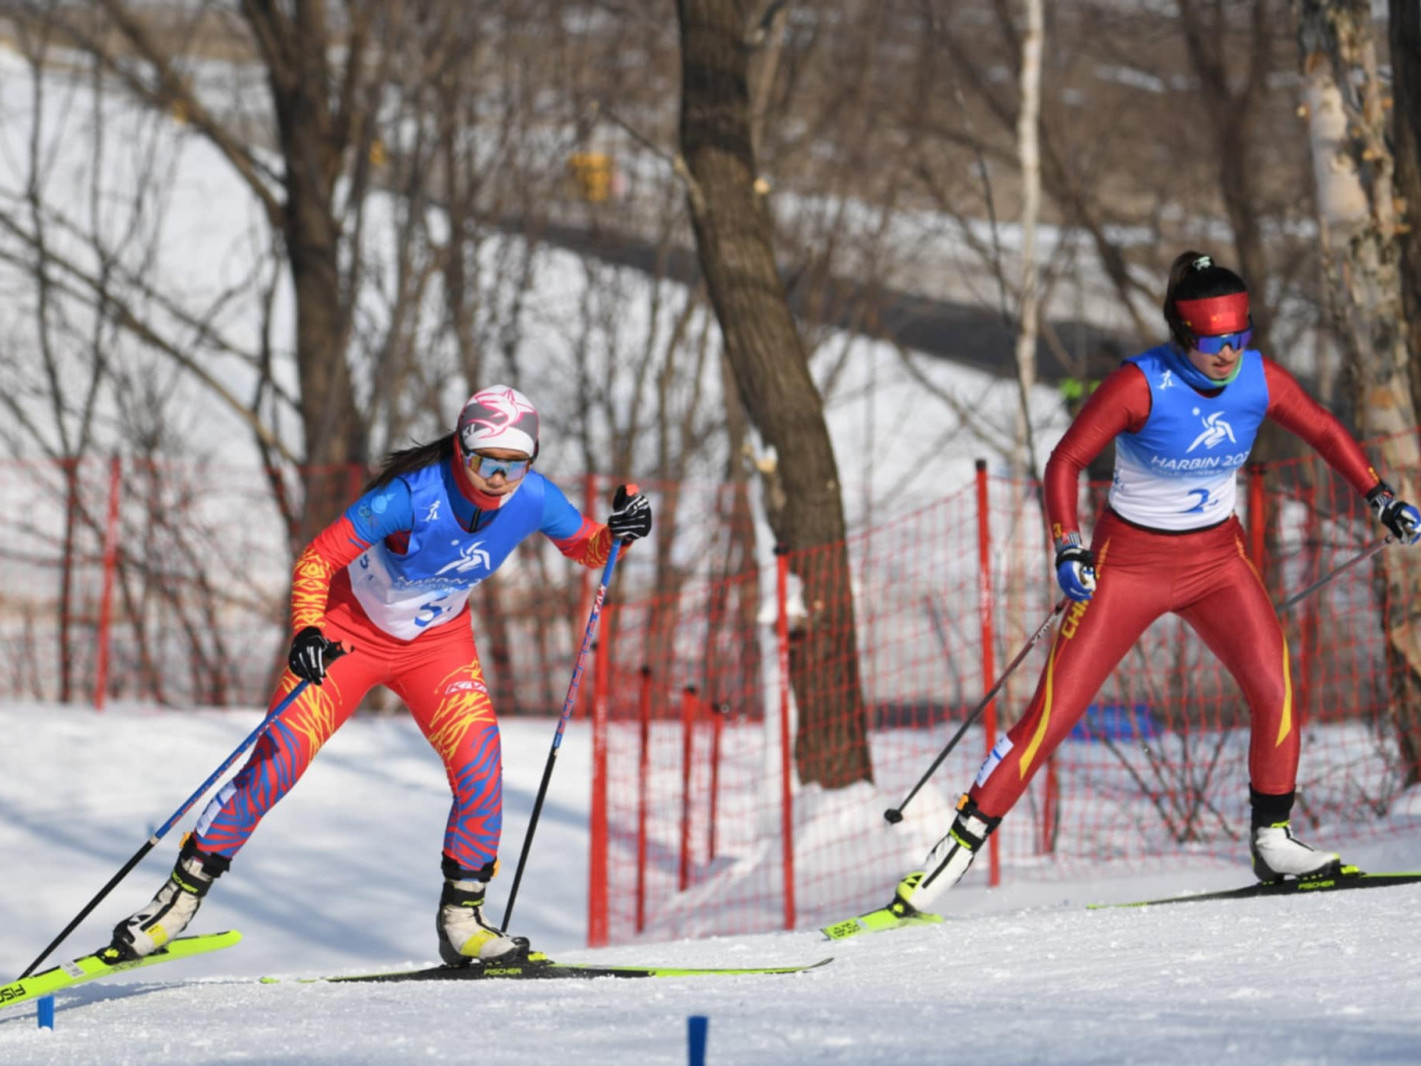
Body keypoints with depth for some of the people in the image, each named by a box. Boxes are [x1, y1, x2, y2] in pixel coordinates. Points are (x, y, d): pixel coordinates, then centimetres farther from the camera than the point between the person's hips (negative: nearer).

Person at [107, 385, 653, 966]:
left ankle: (462, 919, -3)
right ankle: (181, 895, 2)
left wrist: (619, 532, -20)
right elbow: (317, 560, -28)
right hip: (351, 629, -4)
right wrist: (307, 632, -44)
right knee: (277, 760, -11)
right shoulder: (412, 494, -32)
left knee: (480, 763, -17)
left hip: (438, 640, 4)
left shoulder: (533, 499, -18)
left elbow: (586, 547, 2)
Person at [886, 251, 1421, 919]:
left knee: (1275, 689, -16)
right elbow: (1065, 462, -14)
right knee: (1052, 713, -7)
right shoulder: (1140, 385, -22)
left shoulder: (1259, 380, -10)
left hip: (1217, 558, 3)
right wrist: (1067, 550, -25)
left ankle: (1272, 839, 2)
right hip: (1129, 560, -3)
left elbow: (1324, 432, 9)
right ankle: (961, 842, 3)